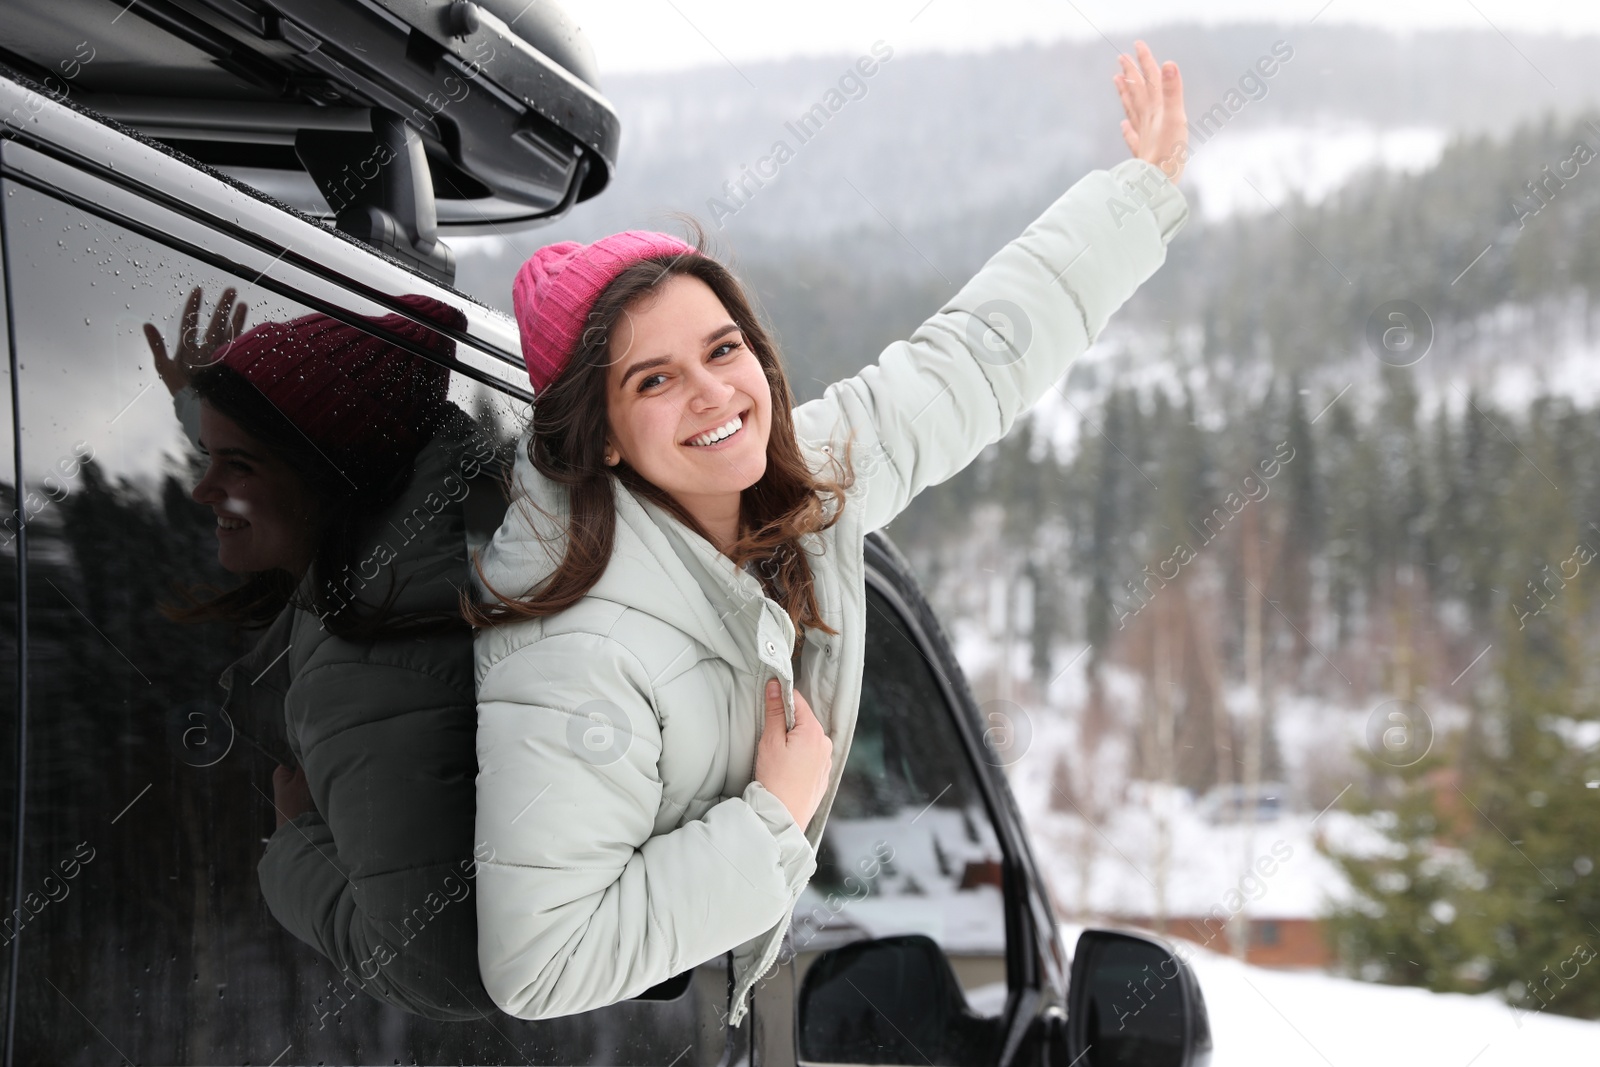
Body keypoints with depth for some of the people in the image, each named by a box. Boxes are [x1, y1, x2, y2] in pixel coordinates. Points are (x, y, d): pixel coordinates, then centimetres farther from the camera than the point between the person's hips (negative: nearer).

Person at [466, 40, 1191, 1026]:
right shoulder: (578, 656, -34)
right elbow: (539, 965, -34)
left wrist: (1145, 190, 9)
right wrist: (773, 819, -28)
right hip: (606, 1029, -7)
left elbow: (976, 358, 4)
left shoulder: (813, 474, -11)